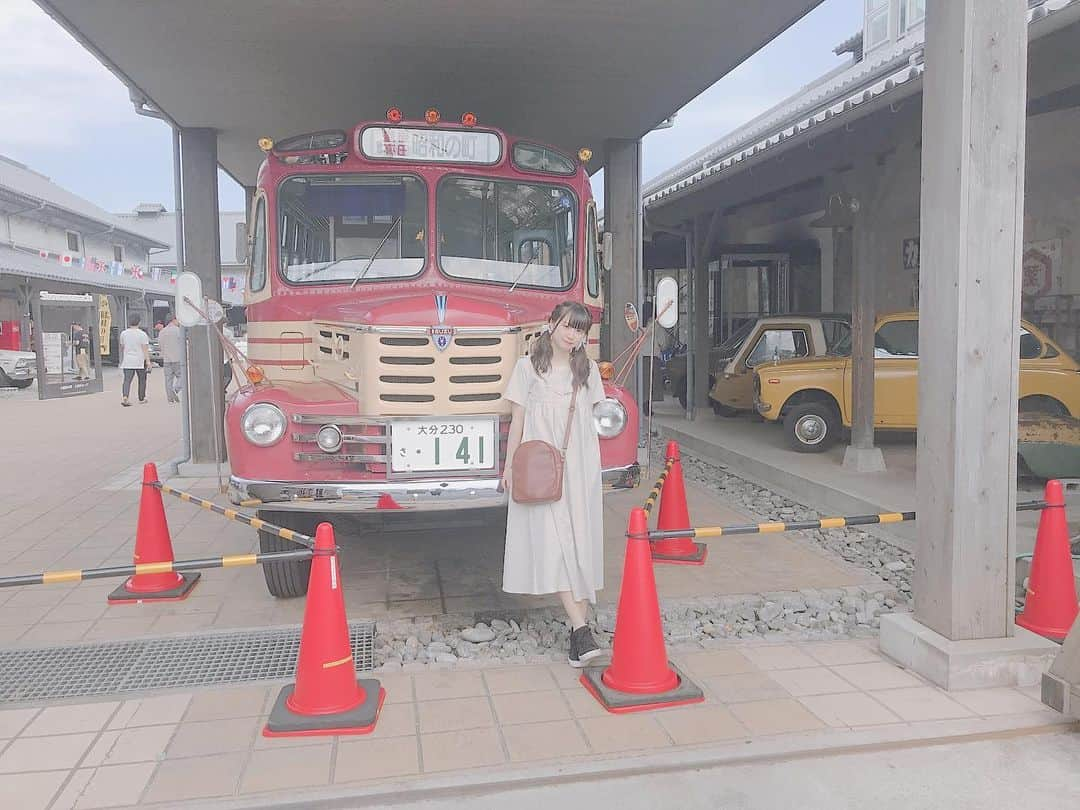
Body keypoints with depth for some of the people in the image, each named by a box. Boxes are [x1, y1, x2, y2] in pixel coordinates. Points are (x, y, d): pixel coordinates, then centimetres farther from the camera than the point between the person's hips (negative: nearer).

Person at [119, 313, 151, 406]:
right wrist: (148, 361, -13)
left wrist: (121, 359, 28)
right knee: (142, 380, 13)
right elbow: (145, 349, -13)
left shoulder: (123, 333, 5)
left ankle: (125, 398, -22)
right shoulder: (142, 334, -8)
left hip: (127, 361, 3)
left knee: (127, 380, -3)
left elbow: (122, 348, 14)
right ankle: (141, 399, 21)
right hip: (140, 361, -3)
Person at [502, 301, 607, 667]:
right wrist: (510, 465, 2)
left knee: (581, 540, 1)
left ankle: (578, 627, 8)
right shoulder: (528, 367, 3)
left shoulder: (587, 369, 11)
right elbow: (517, 420, 5)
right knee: (552, 539, -13)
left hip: (580, 464, 3)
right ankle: (580, 629, -16)